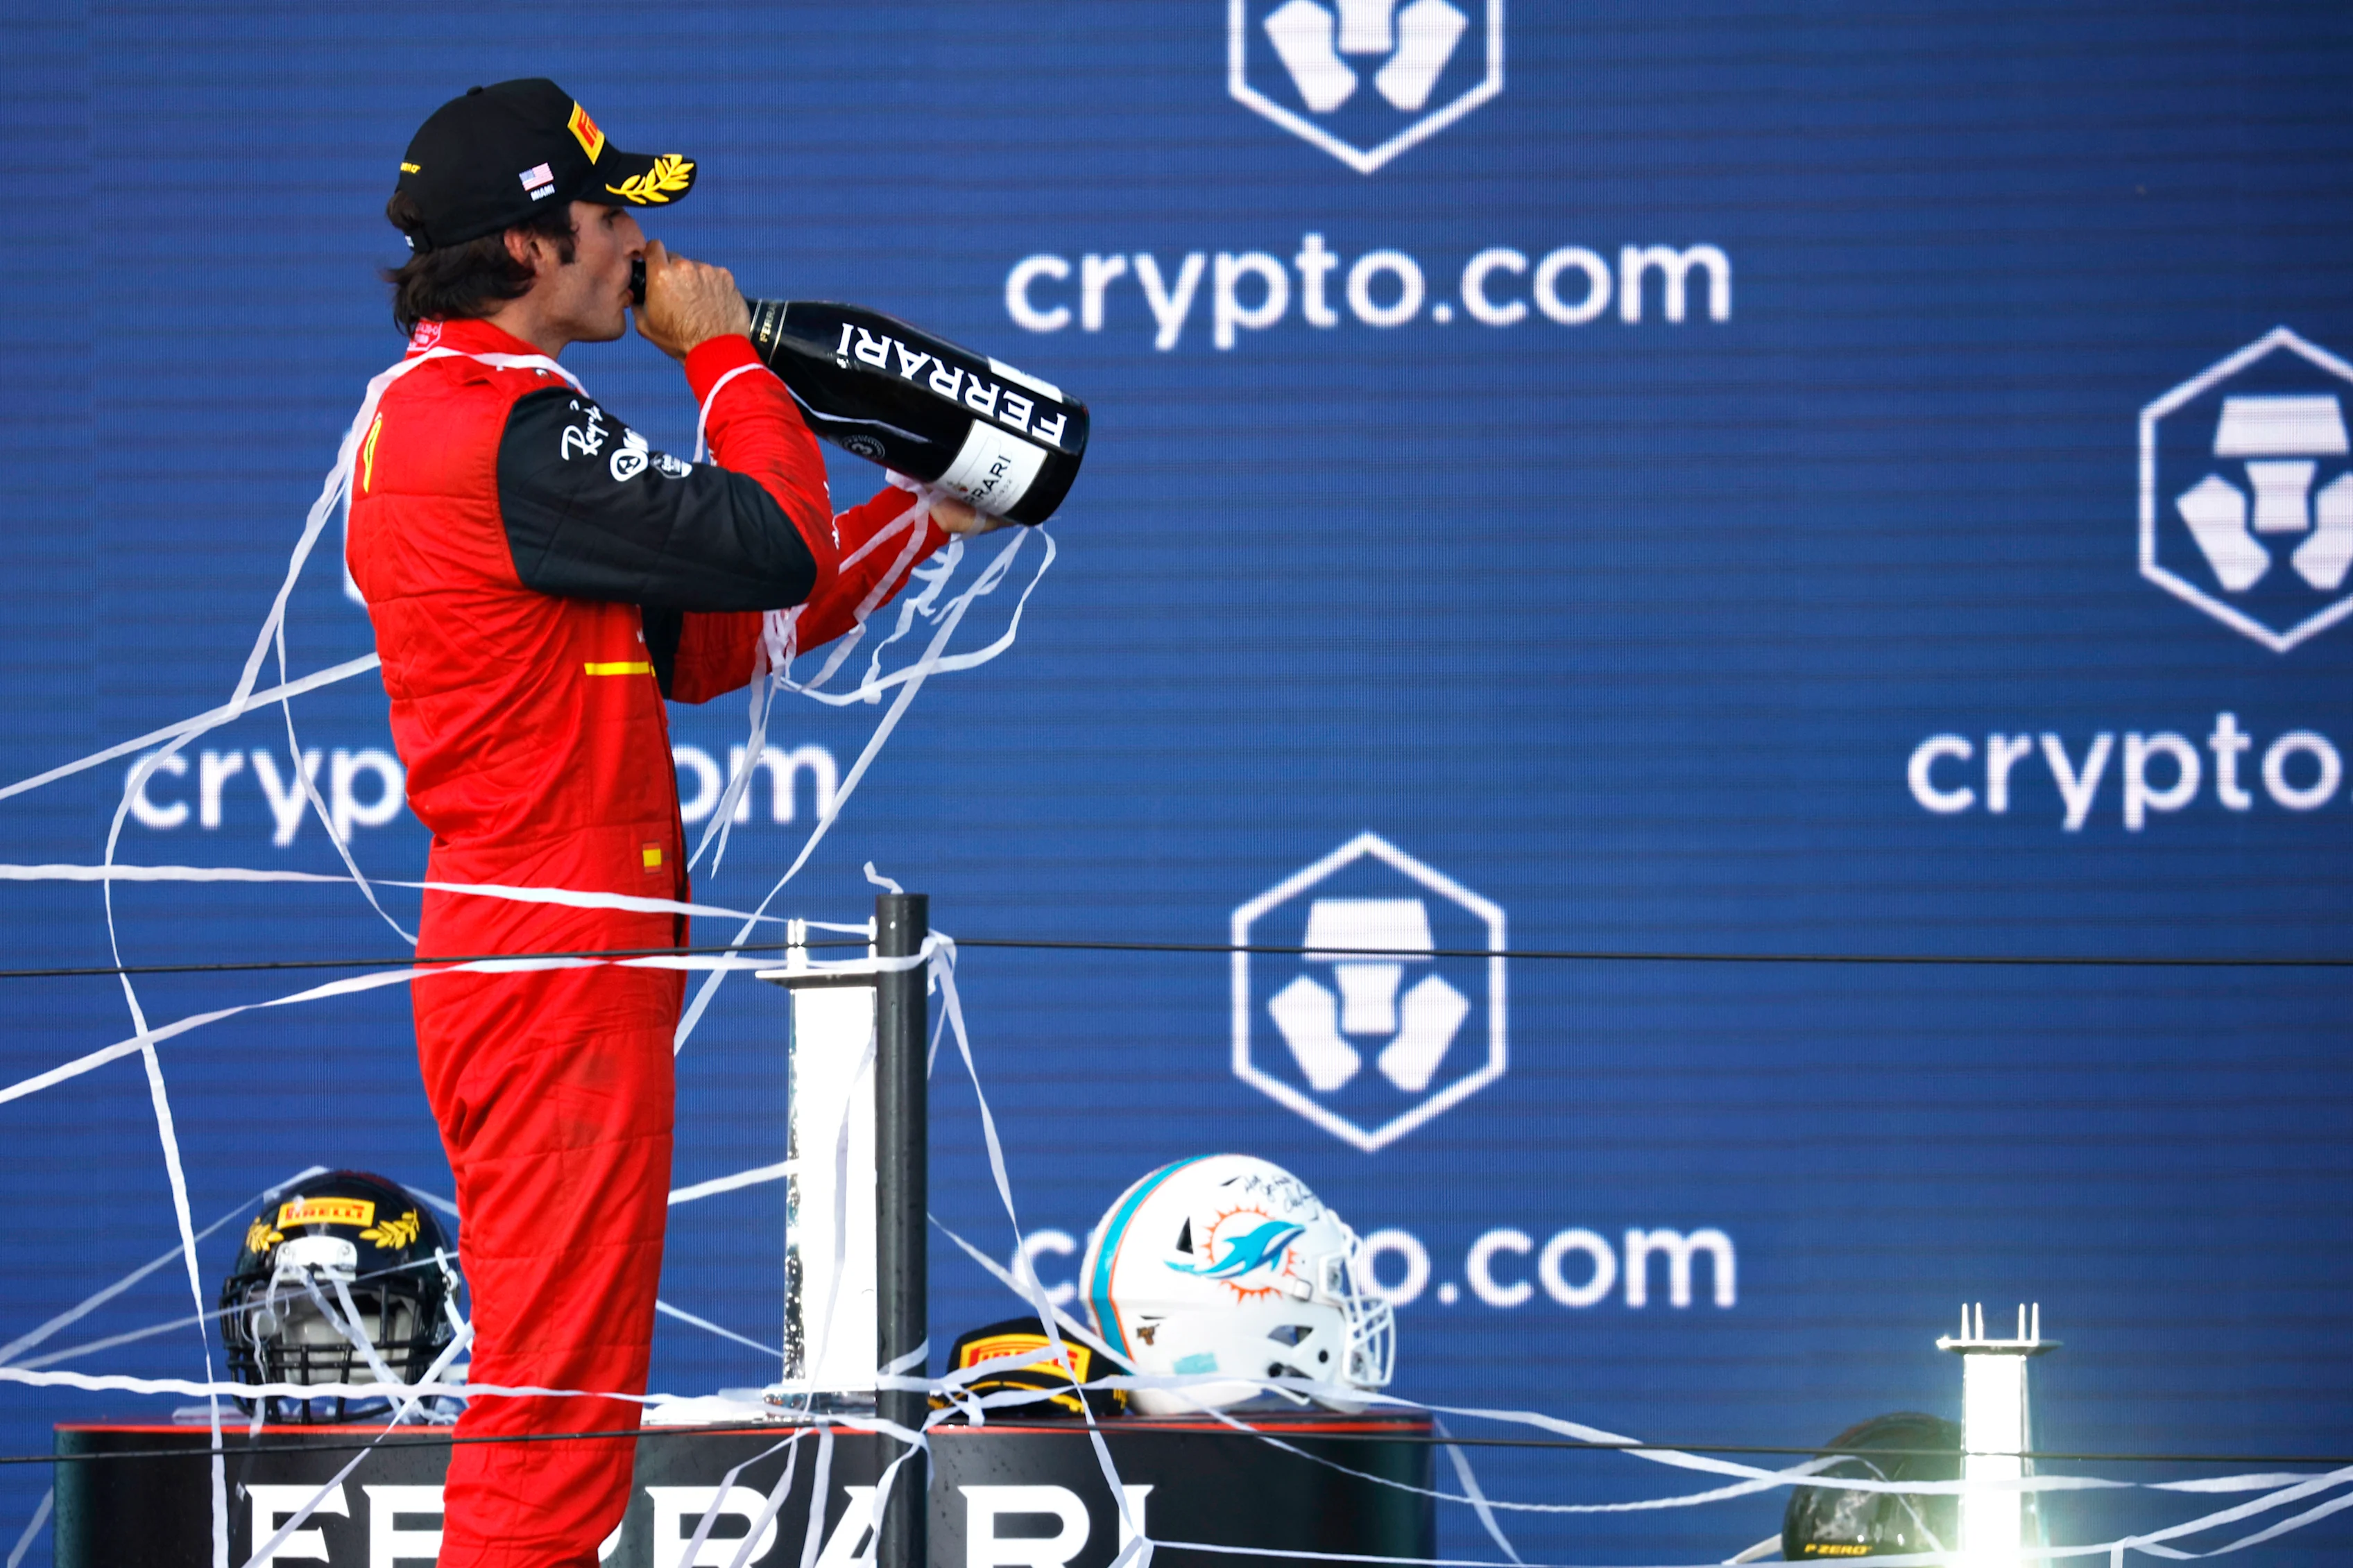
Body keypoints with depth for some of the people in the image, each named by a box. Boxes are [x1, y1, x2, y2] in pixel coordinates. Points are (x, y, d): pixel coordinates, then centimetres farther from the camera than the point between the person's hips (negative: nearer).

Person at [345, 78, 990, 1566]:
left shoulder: (424, 415, 16)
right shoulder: (509, 431, -17)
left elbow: (691, 643, 18)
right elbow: (768, 552, -17)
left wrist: (913, 526, 17)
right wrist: (722, 353, -2)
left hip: (507, 946, 11)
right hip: (561, 956, -11)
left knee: (554, 1380, 16)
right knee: (559, 1395, -9)